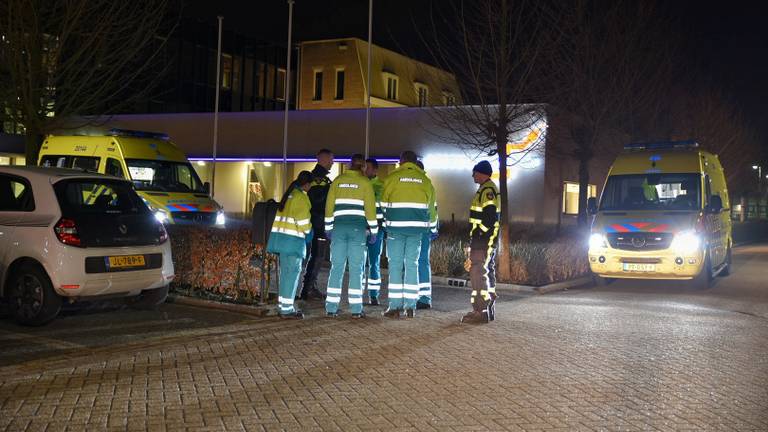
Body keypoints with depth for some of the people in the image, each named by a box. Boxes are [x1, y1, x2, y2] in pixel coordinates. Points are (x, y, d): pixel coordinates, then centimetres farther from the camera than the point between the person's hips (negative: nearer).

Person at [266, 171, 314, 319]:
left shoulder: (289, 194, 15)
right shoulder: (301, 197, -11)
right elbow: (303, 220, -15)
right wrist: (308, 231, 5)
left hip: (280, 236, 9)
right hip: (293, 239, -9)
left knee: (285, 272, 14)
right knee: (293, 272, -5)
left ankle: (284, 306, 19)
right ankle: (286, 309, -6)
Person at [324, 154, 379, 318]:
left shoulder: (338, 180, 10)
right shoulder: (365, 182, 2)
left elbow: (329, 206, 8)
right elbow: (370, 208, 0)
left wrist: (328, 228, 15)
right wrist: (374, 231, 6)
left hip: (339, 227, 2)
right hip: (358, 228, -2)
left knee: (337, 267, 4)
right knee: (356, 268, 1)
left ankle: (331, 308, 2)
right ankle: (356, 309, 0)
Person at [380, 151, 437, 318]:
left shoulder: (392, 177, -2)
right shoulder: (425, 180, 7)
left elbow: (384, 203, 4)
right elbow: (431, 207, 14)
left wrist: (387, 220, 22)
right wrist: (431, 223, 30)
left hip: (396, 226, -2)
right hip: (417, 228, 3)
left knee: (395, 265, 2)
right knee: (412, 265, 8)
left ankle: (395, 306, 1)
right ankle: (410, 307, 7)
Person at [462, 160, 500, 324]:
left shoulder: (487, 190, -14)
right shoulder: (490, 189, 19)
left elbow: (489, 216, -23)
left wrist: (478, 235, -20)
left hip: (483, 240, -11)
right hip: (488, 241, 11)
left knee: (478, 273, -11)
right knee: (488, 272, 14)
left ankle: (480, 311, -11)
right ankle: (489, 310, 21)